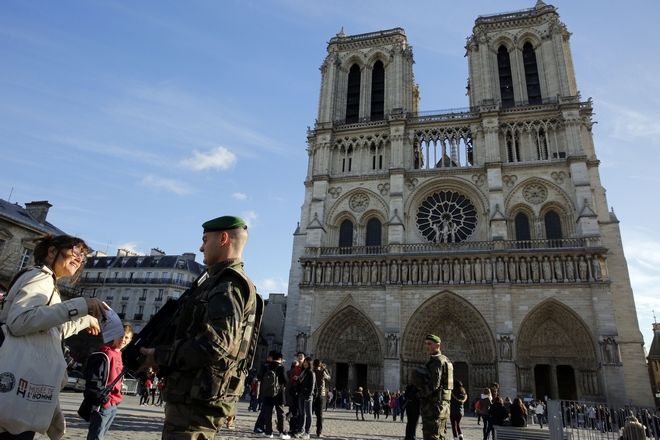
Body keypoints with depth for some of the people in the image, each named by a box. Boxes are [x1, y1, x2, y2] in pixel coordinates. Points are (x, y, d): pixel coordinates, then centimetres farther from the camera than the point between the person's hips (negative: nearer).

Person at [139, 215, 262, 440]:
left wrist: (160, 356, -15)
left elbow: (214, 345, -26)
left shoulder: (229, 285, -16)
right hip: (193, 397, 10)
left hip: (197, 400, -10)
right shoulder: (219, 281, 17)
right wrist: (161, 352, 9)